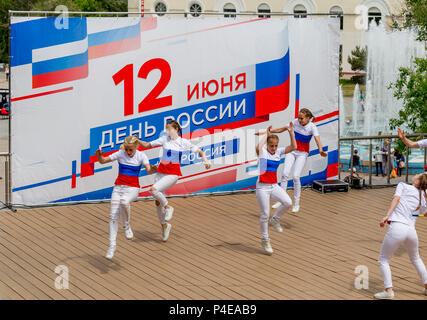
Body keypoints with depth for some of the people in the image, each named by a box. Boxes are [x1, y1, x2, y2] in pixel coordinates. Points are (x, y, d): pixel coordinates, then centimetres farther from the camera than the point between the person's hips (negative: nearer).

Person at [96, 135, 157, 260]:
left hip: (132, 188, -3)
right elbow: (103, 161, 0)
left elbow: (149, 170, -20)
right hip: (118, 187, 3)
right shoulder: (120, 154, -1)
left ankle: (127, 226, -11)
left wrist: (152, 169, -44)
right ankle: (112, 245, 4)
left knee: (124, 201, -36)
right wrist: (99, 156, -24)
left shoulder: (141, 156, -5)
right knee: (113, 216, -5)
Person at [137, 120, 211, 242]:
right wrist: (137, 141, -5)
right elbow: (147, 145, 12)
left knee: (154, 190, -27)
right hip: (161, 171, 5)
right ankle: (164, 225, 24)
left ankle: (168, 207, -3)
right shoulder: (164, 139, 7)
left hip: (173, 173, -5)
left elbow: (199, 151, 6)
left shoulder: (183, 142, -2)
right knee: (158, 202, 5)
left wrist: (205, 160, -12)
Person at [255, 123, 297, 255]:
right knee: (265, 214, 0)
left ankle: (275, 220, 7)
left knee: (287, 202, -19)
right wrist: (266, 134, -25)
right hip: (263, 187, -5)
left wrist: (291, 132, -10)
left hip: (274, 186, 5)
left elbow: (293, 147, -1)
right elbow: (258, 147, -33)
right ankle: (265, 240, 16)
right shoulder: (263, 152, -9)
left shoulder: (278, 152, 6)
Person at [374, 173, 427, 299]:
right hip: (411, 231, 5)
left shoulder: (403, 186, 9)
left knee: (383, 260, 8)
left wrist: (387, 216, -18)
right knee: (415, 258, 31)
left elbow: (396, 199, -9)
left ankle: (388, 290, -5)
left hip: (396, 227, -5)